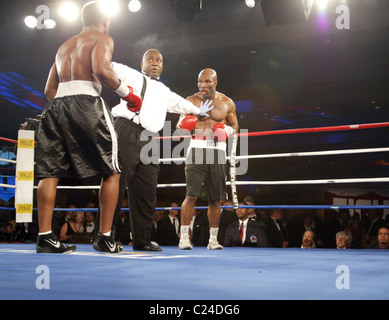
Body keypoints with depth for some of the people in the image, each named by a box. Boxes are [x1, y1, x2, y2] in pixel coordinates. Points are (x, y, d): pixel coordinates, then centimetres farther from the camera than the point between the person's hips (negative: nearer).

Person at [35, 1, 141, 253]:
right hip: (86, 103, -6)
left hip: (56, 105, 7)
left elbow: (49, 90, 24)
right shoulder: (102, 38, 8)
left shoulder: (65, 46, 29)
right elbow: (100, 69, -13)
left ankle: (45, 237, -5)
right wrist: (127, 93, -3)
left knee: (50, 171, 2)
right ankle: (105, 238, -2)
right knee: (111, 171, 2)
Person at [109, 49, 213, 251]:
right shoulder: (132, 76, 12)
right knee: (116, 184, -12)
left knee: (147, 192, 3)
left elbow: (179, 103, 48)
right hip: (128, 134, -7)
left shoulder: (164, 91, 30)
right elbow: (111, 68, -1)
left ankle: (141, 240, 8)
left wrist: (198, 111, 61)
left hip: (149, 141, 7)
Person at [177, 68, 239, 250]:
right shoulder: (191, 101, 8)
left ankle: (213, 239, 14)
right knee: (191, 195, -13)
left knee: (215, 199, 3)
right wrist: (184, 124, -11)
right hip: (197, 150, -1)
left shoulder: (227, 103, 9)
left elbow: (235, 127, 18)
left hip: (218, 153, 2)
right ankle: (184, 237, -7)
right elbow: (180, 125, 13)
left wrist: (226, 130, -5)